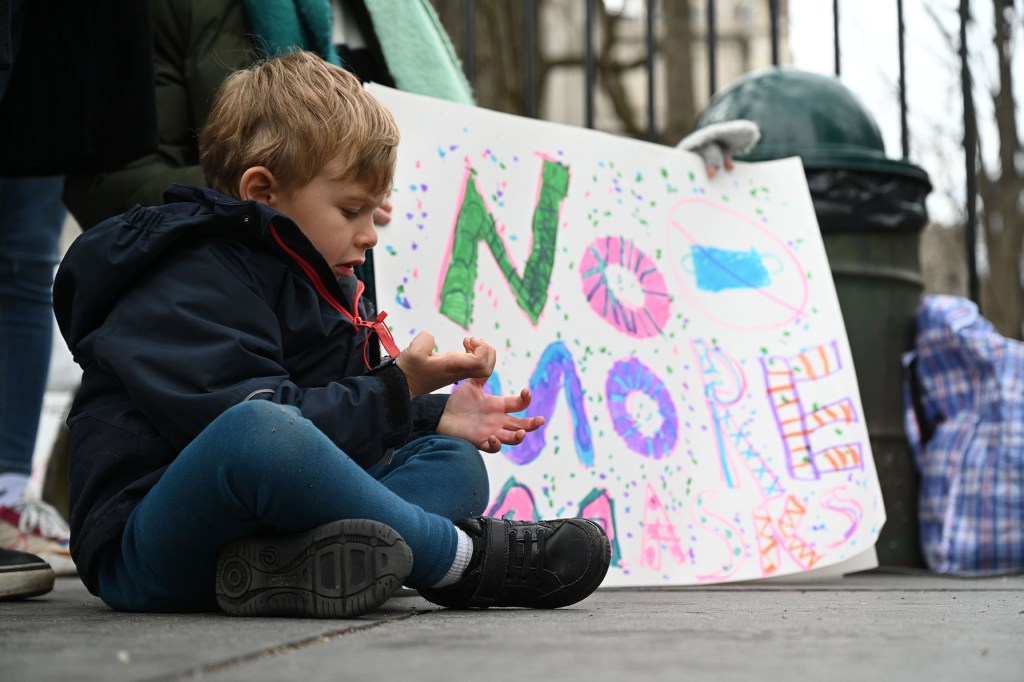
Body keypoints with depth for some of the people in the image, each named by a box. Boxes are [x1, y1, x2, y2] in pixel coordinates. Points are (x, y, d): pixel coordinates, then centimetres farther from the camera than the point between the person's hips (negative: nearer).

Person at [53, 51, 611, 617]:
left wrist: (437, 416, 7)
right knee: (258, 430, -40)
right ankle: (466, 556, -23)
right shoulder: (188, 285, -12)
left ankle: (293, 561, -32)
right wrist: (396, 390, -18)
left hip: (264, 518, 10)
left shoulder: (321, 287, 19)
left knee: (454, 463, -1)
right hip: (146, 551, -10)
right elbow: (251, 424, -25)